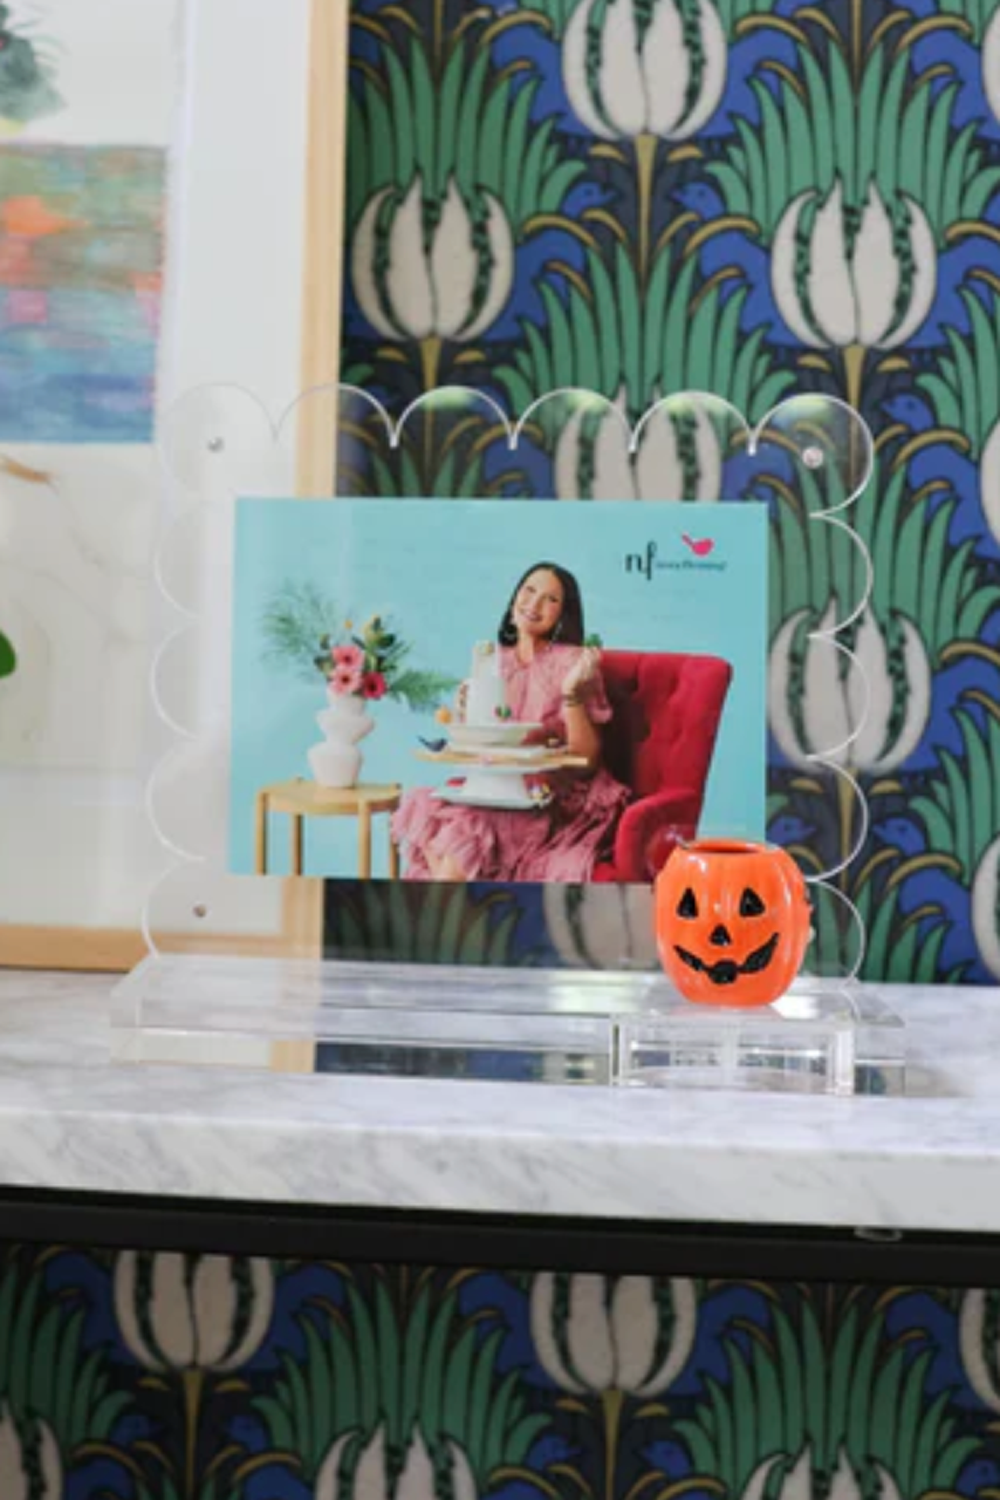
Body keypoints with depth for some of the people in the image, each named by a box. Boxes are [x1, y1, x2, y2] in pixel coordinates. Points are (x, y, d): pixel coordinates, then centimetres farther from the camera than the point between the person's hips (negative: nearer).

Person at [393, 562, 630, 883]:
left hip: (558, 802, -5)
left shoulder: (571, 662, -1)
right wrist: (463, 717, -3)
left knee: (464, 825, -28)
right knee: (422, 807, -22)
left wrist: (572, 694, -19)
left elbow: (587, 761, -8)